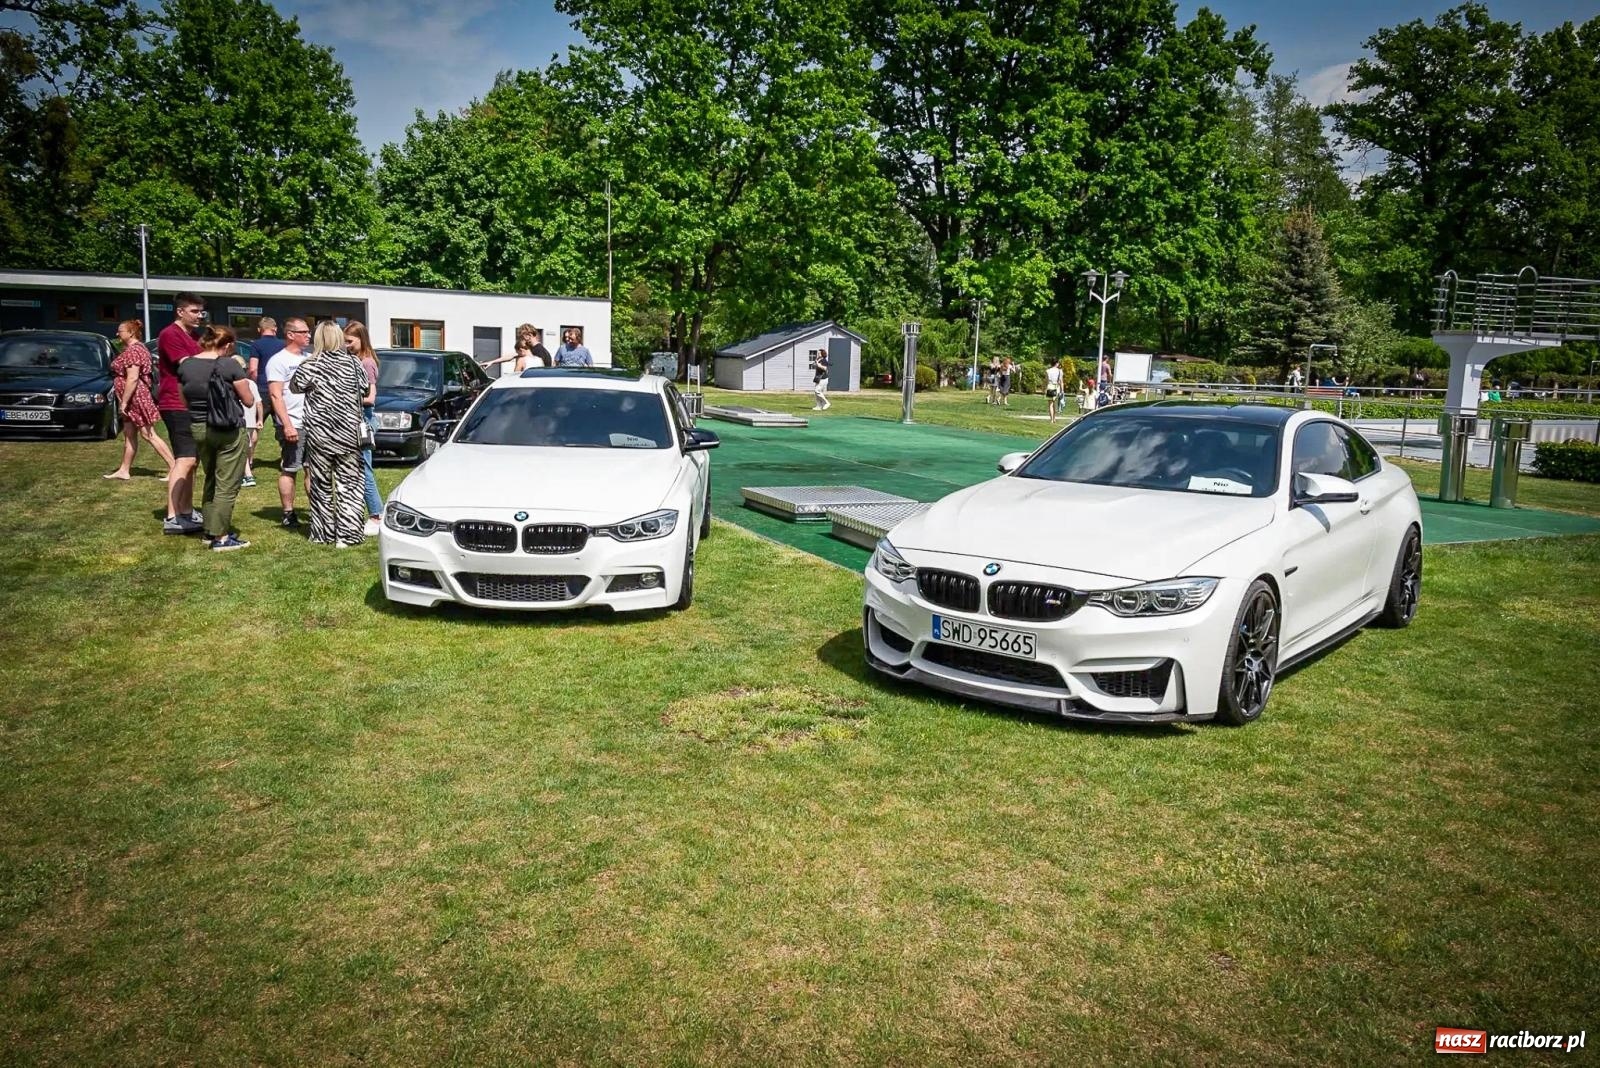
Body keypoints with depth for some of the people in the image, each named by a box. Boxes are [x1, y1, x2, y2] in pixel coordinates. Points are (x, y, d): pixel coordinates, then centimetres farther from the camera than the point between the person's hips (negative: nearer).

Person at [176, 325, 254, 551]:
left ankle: (210, 531, 25)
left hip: (198, 428, 6)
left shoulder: (186, 365, 4)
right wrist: (242, 379, 9)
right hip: (228, 430, -6)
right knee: (227, 485, 0)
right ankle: (221, 538, 0)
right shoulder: (231, 365, -12)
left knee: (210, 481, 21)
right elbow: (248, 400, -6)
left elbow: (185, 400, 12)